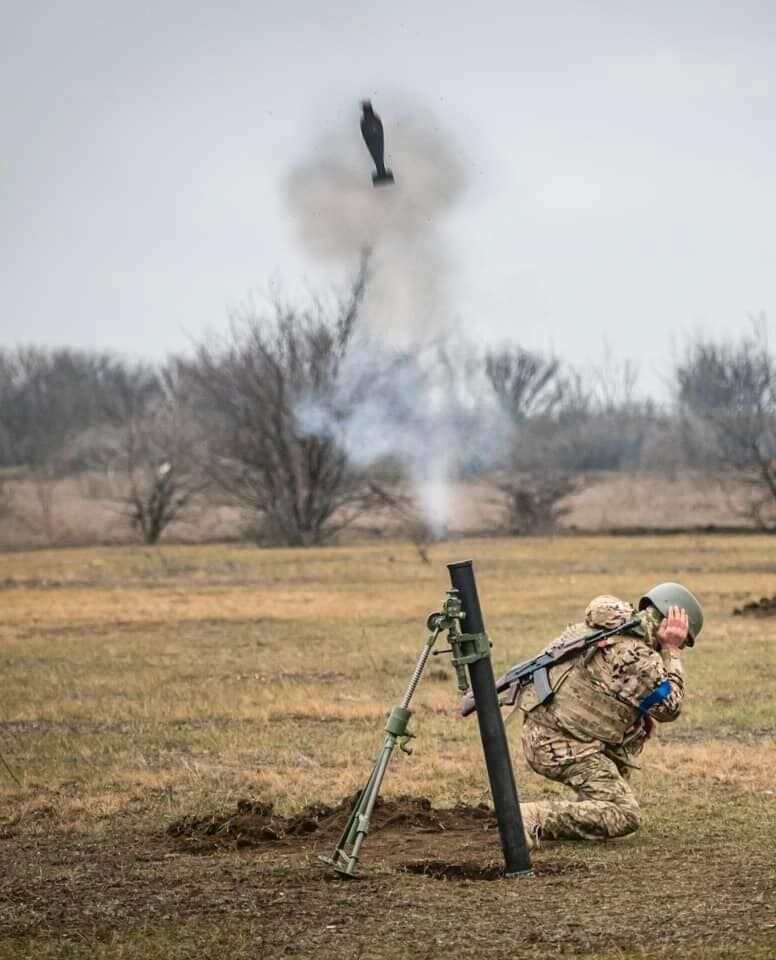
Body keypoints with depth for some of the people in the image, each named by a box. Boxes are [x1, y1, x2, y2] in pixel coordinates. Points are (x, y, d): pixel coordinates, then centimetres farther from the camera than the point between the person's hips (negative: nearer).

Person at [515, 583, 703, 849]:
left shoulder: (600, 625, 11)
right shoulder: (639, 658, -17)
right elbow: (669, 708, -5)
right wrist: (670, 651, -1)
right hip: (562, 747, -9)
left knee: (637, 725, 25)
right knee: (625, 817, -10)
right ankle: (534, 819, -19)